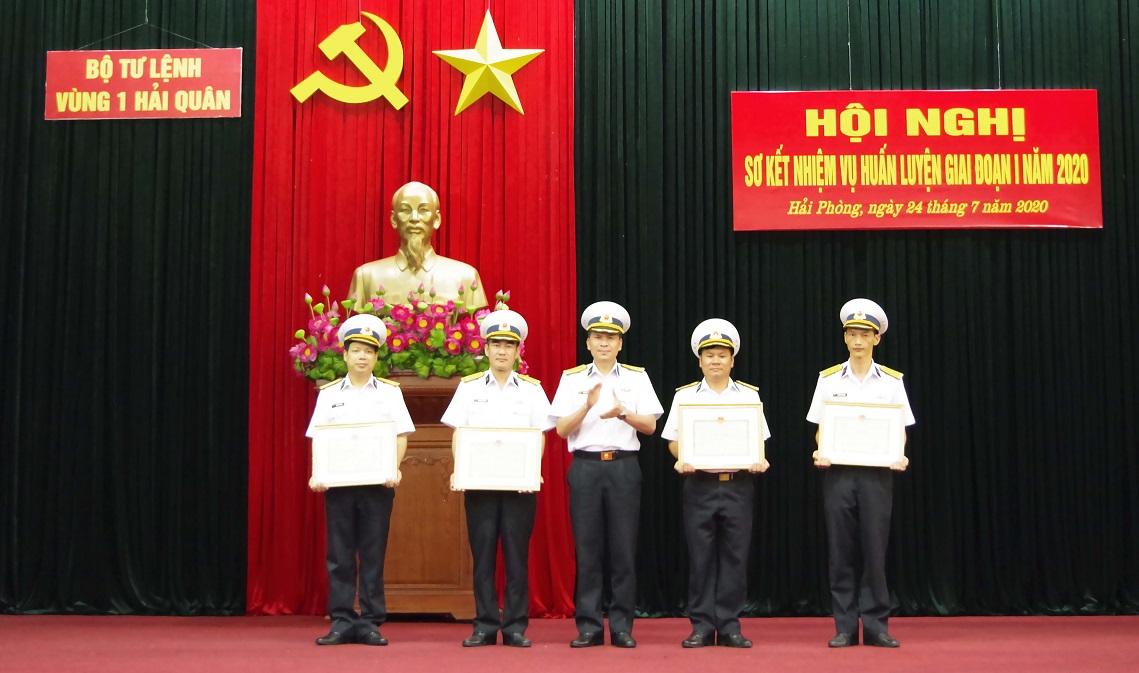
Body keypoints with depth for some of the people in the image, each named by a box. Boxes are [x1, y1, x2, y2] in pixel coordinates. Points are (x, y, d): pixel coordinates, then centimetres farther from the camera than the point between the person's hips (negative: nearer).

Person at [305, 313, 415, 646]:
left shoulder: (390, 392, 6)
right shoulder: (329, 394, 9)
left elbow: (401, 437, 3)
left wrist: (395, 469, -13)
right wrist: (316, 473, -9)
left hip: (377, 483, -1)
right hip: (337, 482, 1)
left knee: (373, 556, 2)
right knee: (339, 556, 2)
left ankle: (370, 623, 8)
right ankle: (341, 622, 8)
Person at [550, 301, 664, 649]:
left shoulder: (636, 377, 8)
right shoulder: (572, 378, 8)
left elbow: (650, 426, 2)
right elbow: (562, 429, 1)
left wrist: (623, 413, -17)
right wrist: (587, 405, -16)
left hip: (624, 466, 0)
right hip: (585, 466, 0)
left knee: (624, 548, 0)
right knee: (587, 548, 1)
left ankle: (622, 626, 8)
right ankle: (588, 626, 8)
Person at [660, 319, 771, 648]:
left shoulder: (749, 395, 8)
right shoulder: (685, 396, 6)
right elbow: (674, 441, 4)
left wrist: (758, 461, -12)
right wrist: (682, 460, -15)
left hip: (738, 485, 1)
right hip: (699, 484, -1)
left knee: (735, 556, 2)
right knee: (700, 557, 2)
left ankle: (729, 626, 10)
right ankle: (701, 626, 9)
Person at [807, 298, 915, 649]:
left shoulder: (892, 381, 5)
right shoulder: (829, 379, 6)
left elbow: (900, 430, 6)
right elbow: (820, 428, 7)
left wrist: (899, 456, -13)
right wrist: (819, 452, -12)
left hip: (876, 473, 0)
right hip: (838, 471, 1)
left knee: (875, 549, -1)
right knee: (841, 550, 2)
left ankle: (875, 626, 7)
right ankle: (844, 628, 7)